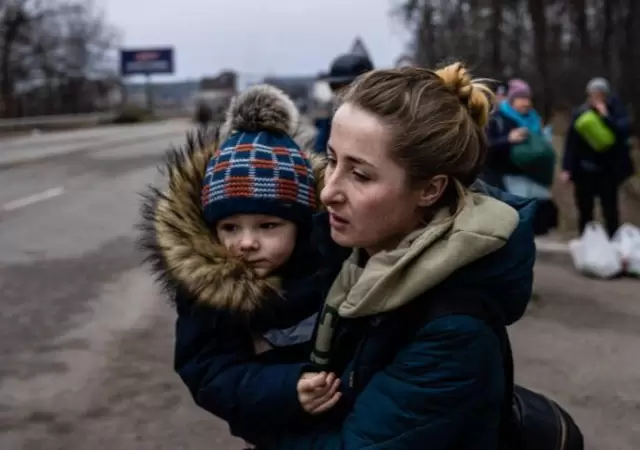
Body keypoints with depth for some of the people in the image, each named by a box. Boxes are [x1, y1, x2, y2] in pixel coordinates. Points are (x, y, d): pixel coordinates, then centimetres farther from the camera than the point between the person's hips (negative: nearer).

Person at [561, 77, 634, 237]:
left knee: (610, 210, 0)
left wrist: (606, 116, -21)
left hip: (609, 169, -2)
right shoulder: (580, 113, -2)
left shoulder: (615, 109, -4)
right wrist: (566, 168, -7)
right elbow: (571, 142, -2)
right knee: (585, 210, 9)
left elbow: (624, 131, -18)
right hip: (584, 170, 2)